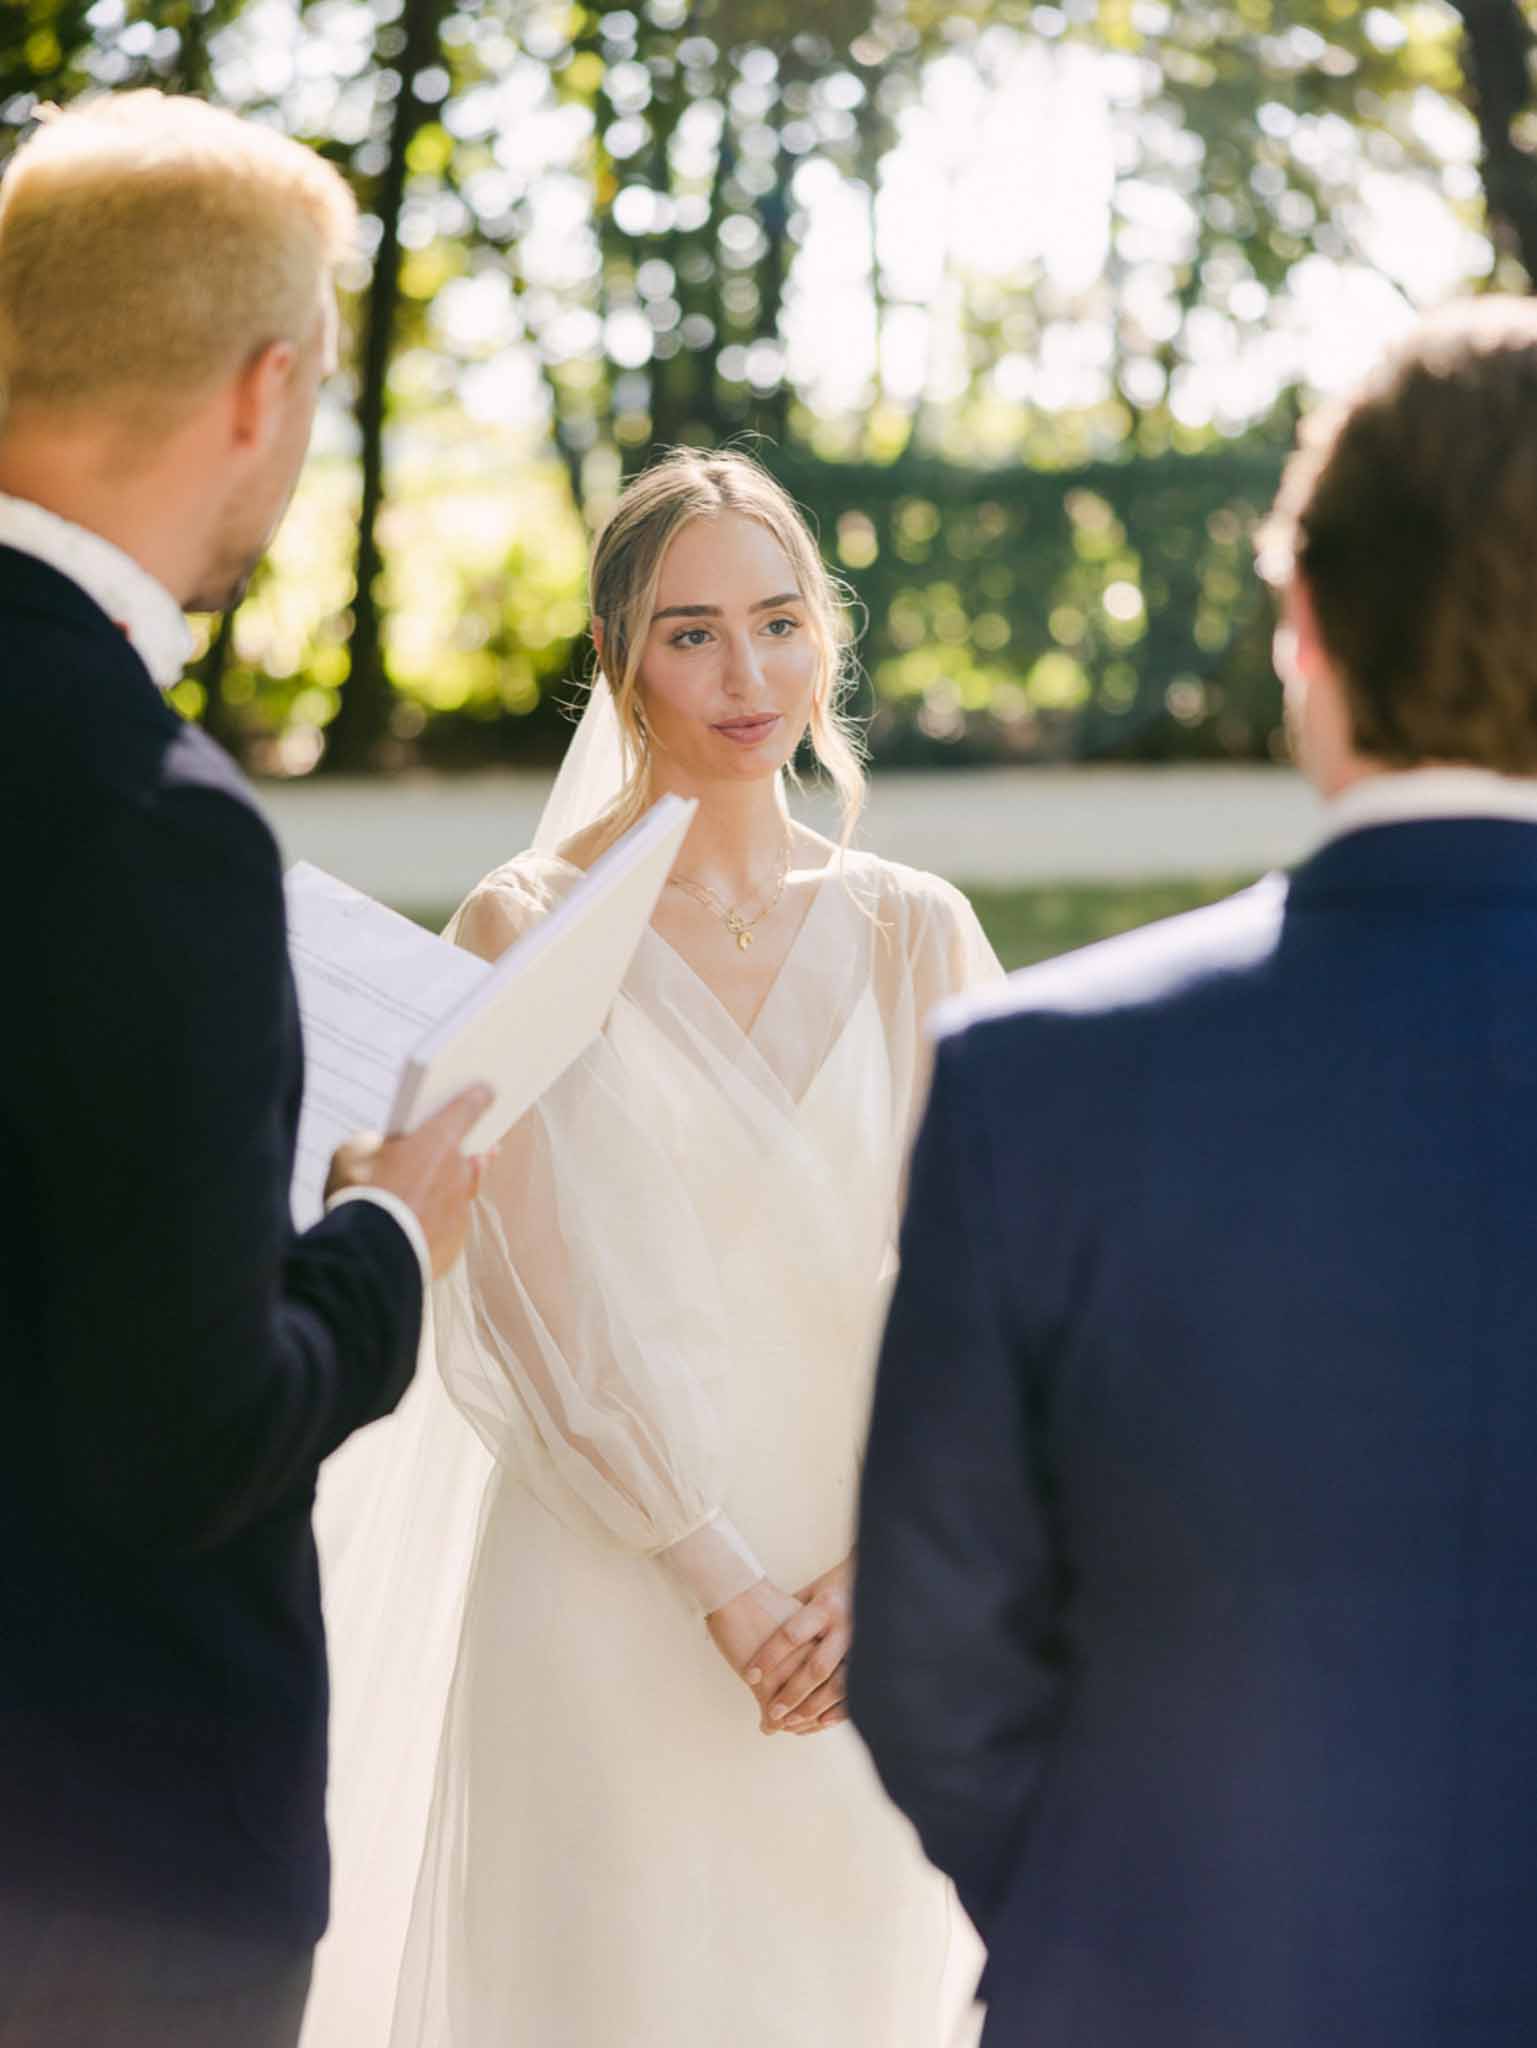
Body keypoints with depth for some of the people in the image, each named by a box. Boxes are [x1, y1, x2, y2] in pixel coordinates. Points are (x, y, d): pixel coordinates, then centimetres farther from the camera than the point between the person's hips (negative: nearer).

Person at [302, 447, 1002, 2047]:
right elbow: (535, 1313, -6)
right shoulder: (526, 931, -1)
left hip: (871, 1621, 3)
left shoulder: (914, 935, 7)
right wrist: (725, 1588, -13)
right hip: (610, 1601, -3)